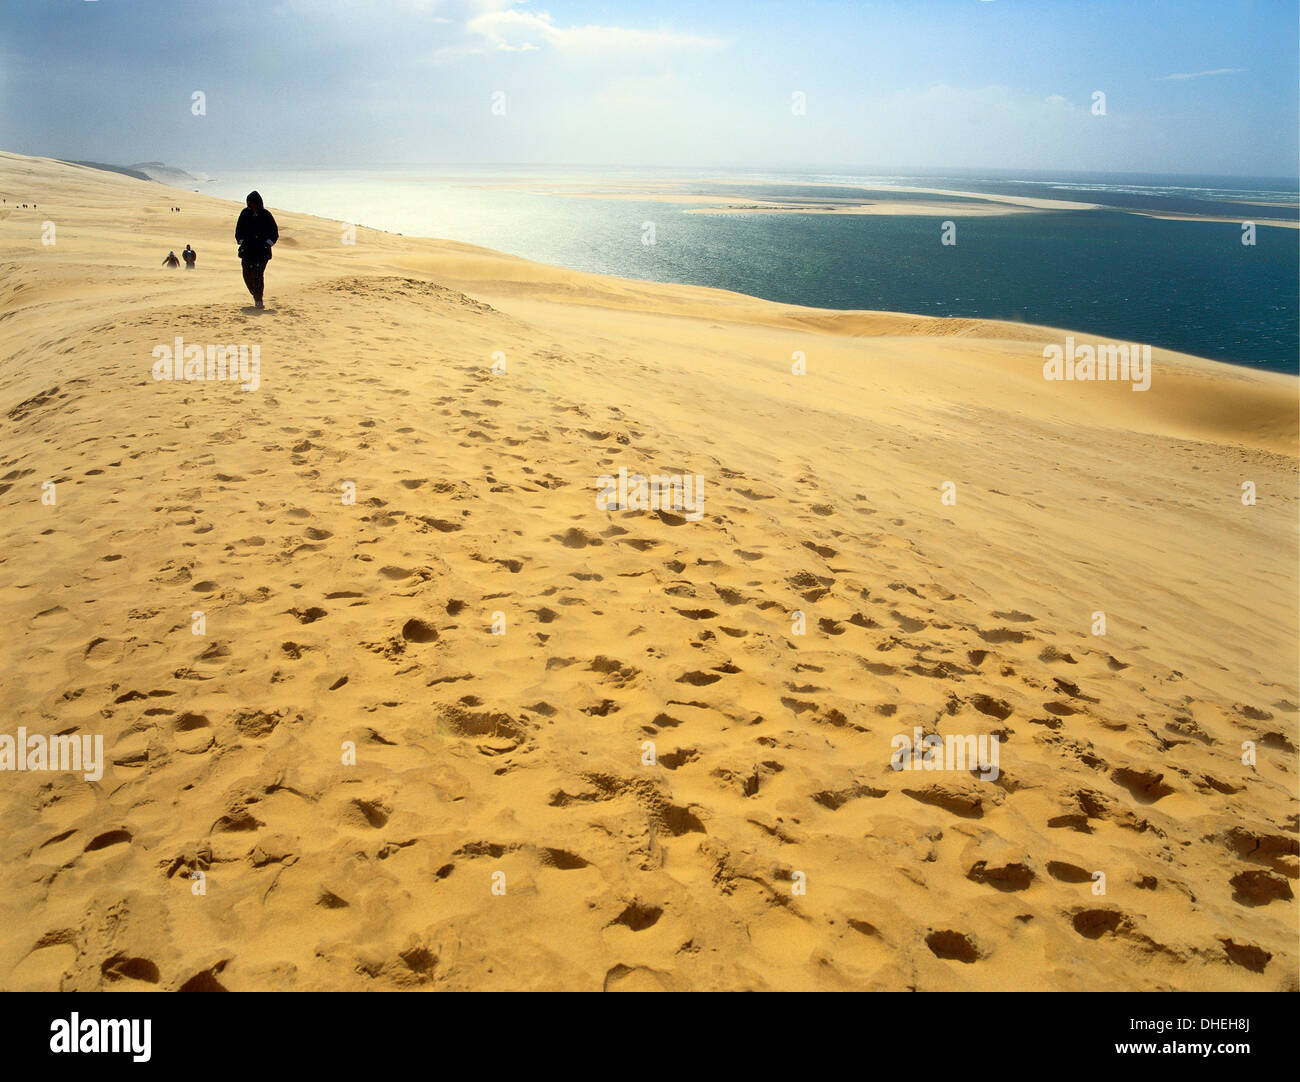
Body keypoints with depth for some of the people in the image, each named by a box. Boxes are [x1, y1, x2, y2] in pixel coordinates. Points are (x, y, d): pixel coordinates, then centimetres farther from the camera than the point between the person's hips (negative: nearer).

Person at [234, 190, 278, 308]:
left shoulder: (266, 215, 1)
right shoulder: (245, 214, 7)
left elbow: (274, 233, 4)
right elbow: (238, 231, 14)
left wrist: (267, 244, -6)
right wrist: (242, 243, 1)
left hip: (262, 250, -3)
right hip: (248, 249, 3)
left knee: (258, 274, -14)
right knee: (247, 275, 0)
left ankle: (259, 300, -12)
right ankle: (256, 295, 22)